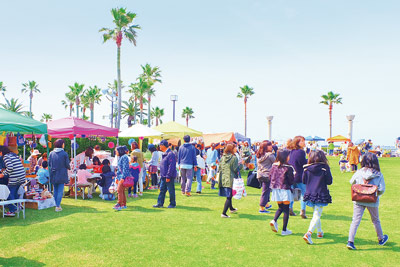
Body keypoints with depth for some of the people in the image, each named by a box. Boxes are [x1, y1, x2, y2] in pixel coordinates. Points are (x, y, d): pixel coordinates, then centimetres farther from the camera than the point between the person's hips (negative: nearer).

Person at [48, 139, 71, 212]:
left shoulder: (51, 153, 1)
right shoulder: (64, 153, -9)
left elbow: (49, 164, 6)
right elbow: (67, 165, -7)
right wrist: (69, 168, 15)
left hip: (53, 175, 4)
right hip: (62, 175, -4)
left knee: (55, 190, 14)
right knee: (60, 191, -1)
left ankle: (57, 205, 21)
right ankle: (58, 206, -5)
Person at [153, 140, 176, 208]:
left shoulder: (170, 154, -18)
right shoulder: (164, 154, 14)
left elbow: (171, 166, -21)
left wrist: (168, 176, -21)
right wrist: (161, 174, 17)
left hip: (169, 176, -10)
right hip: (163, 176, 10)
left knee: (171, 190, 2)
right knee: (162, 190, 12)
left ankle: (173, 204, 12)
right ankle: (160, 203, 18)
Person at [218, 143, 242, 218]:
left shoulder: (222, 157, 6)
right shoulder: (234, 158, -13)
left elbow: (220, 167, 10)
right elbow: (235, 169, -14)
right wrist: (241, 165, 1)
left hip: (223, 179, 7)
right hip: (230, 179, -7)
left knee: (228, 196, 24)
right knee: (229, 196, -2)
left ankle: (231, 208, 43)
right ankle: (224, 213, -8)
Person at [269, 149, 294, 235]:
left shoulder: (273, 166, -1)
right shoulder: (288, 168, -16)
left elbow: (270, 177, 6)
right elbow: (291, 181, -12)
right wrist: (293, 175, 7)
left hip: (276, 189, 5)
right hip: (285, 190, -5)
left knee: (280, 207, 22)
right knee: (286, 210, 6)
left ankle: (274, 221, -2)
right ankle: (284, 230, 10)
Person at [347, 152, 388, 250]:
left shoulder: (358, 173, -6)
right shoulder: (379, 175, -9)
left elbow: (351, 182, 6)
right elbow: (382, 189, -11)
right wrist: (376, 195, 8)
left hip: (358, 200, 0)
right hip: (372, 201, 0)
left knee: (356, 220, 1)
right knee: (375, 220, 20)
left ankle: (350, 241, -10)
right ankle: (381, 239, 42)